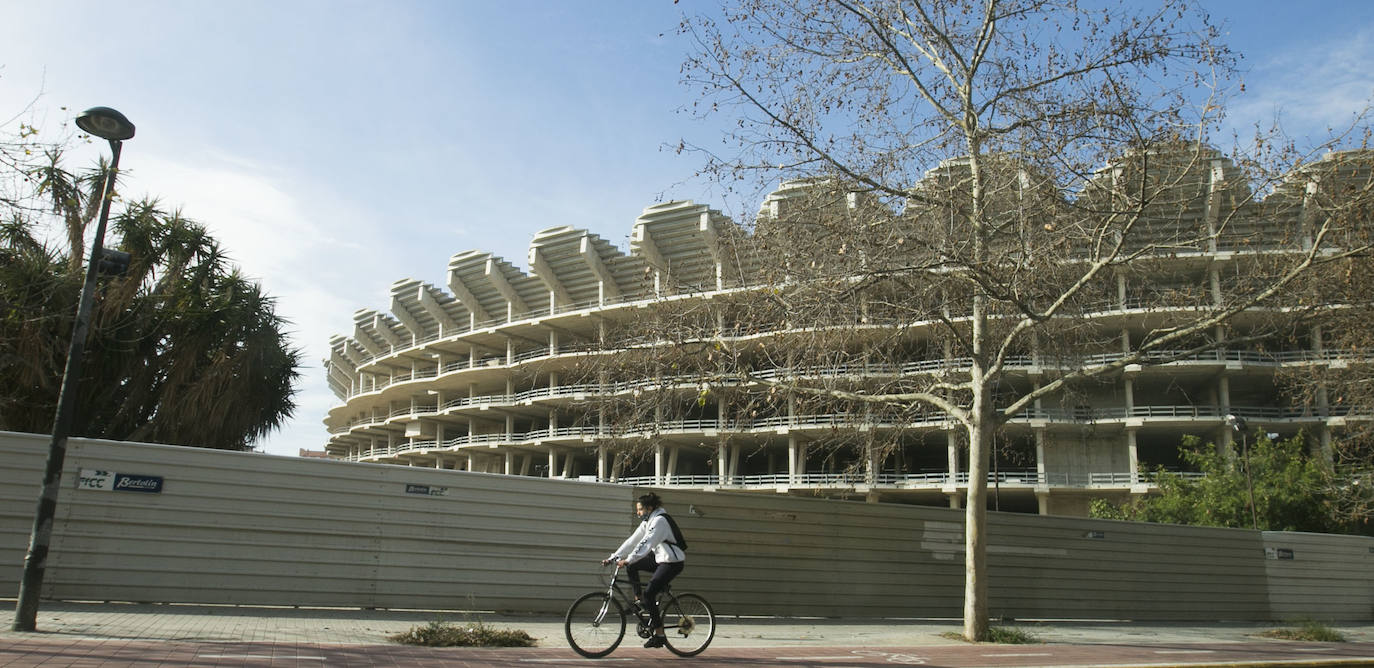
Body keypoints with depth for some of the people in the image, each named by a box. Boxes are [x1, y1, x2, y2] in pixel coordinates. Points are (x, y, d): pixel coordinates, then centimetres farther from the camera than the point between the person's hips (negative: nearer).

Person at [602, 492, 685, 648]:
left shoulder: (659, 521, -19)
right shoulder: (647, 522, 10)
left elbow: (646, 543, -30)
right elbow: (632, 541, 7)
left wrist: (628, 559, -36)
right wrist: (613, 558, 0)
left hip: (673, 562, -9)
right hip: (660, 558, 9)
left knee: (649, 593, -17)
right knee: (631, 566, 2)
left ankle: (659, 635, -10)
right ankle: (639, 600, 9)